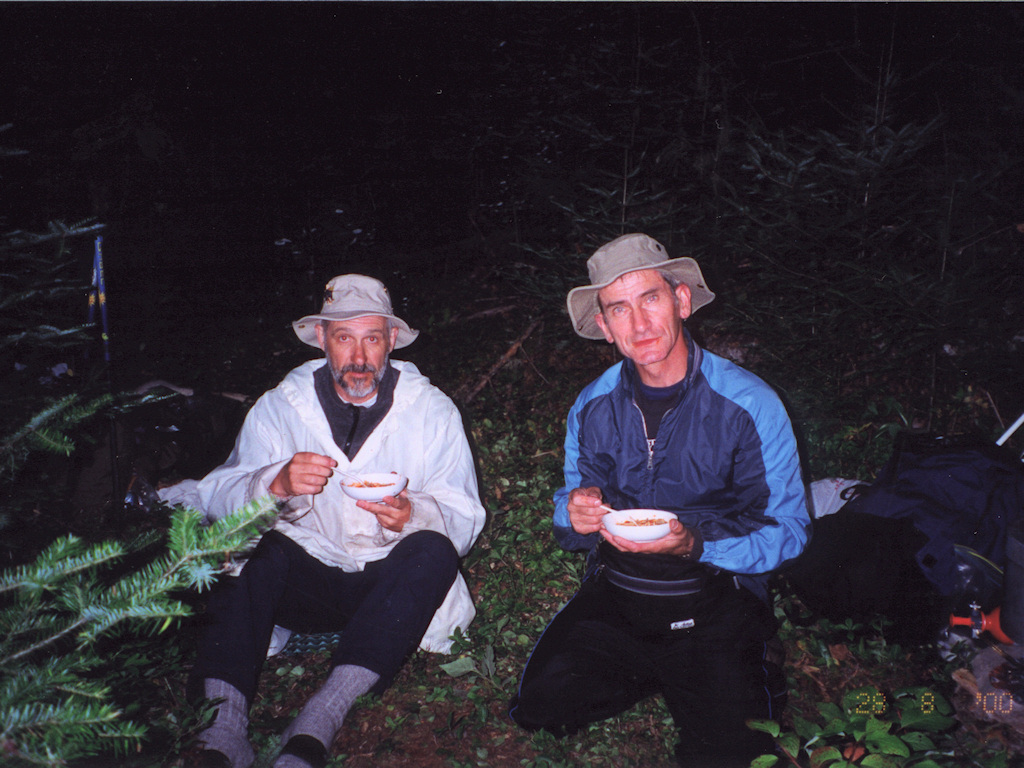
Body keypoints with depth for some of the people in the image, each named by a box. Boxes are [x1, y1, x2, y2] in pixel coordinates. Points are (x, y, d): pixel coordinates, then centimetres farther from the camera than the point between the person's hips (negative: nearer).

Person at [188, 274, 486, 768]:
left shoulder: (432, 410, 1)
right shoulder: (280, 406, 4)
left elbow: (464, 520, -5)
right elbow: (218, 500, -5)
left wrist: (411, 517, -27)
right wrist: (276, 484, -28)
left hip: (392, 585, 0)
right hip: (304, 583, 1)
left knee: (433, 549, -31)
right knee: (253, 546, -28)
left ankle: (317, 725, -37)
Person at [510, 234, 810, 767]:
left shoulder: (750, 404, -11)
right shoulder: (592, 407, 1)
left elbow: (787, 531, -8)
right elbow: (571, 522, 10)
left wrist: (696, 545, -26)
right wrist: (577, 516, -16)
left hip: (716, 603, -3)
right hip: (614, 596, 4)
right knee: (541, 705, -13)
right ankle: (660, 675, 12)